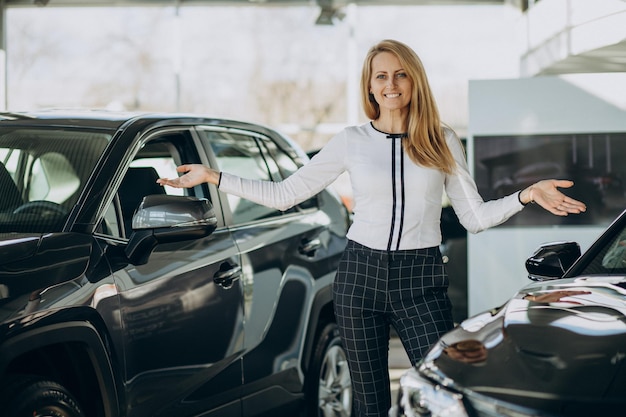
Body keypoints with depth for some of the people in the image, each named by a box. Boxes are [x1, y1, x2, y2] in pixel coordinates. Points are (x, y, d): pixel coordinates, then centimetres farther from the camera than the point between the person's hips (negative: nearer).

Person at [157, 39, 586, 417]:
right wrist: (212, 177, 3)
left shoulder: (443, 141, 5)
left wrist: (526, 195, -12)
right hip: (361, 277, 1)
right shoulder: (351, 141, 4)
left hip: (421, 281, -1)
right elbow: (283, 194, 7)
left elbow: (475, 217, 4)